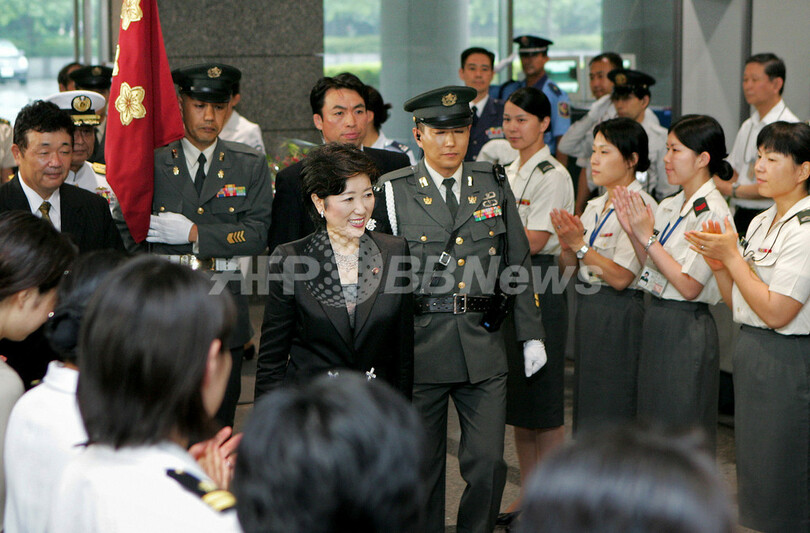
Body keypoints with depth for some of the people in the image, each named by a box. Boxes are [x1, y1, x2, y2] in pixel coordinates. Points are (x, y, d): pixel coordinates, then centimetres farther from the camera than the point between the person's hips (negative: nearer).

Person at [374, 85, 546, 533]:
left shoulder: (494, 185, 8)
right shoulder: (393, 190, 0)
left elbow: (518, 263, 11)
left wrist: (531, 336, 8)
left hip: (482, 344, 2)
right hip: (419, 345, -1)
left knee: (488, 464, -1)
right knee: (421, 464, 8)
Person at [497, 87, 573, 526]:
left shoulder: (552, 176, -12)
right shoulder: (508, 173, 14)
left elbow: (532, 241, -18)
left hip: (540, 286, -9)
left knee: (542, 396, -3)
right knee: (516, 396, 13)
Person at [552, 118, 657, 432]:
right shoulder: (595, 206, 14)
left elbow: (620, 277, -20)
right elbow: (568, 265, 10)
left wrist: (581, 245, -20)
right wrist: (568, 245, -10)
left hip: (619, 316, -9)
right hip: (587, 310, 9)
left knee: (611, 414, -3)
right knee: (587, 407, 14)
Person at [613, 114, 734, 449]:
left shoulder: (712, 212, -16)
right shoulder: (669, 207, 10)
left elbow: (689, 286, -20)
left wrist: (648, 237, -18)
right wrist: (633, 231, -1)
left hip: (687, 328, -9)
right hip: (657, 320, 9)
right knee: (653, 422, 15)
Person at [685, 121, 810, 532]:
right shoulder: (760, 223, 11)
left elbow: (775, 311, -21)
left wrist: (732, 255, -14)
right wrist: (718, 264, -4)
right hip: (750, 351, 9)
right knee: (753, 472, 16)